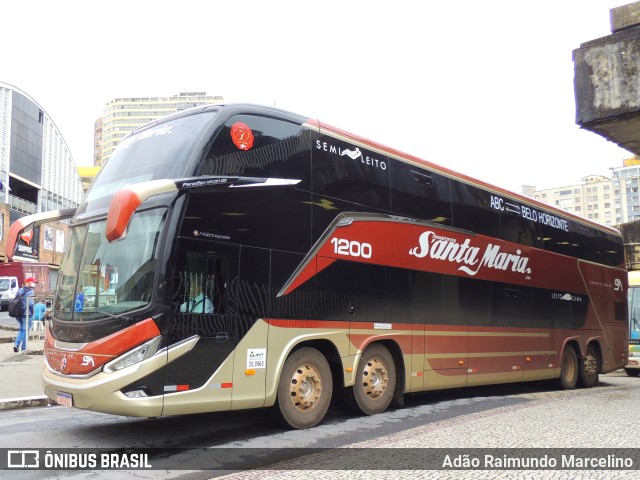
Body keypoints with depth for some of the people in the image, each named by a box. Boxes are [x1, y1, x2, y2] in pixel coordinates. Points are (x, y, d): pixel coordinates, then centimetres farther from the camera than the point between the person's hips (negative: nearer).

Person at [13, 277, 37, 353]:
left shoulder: (19, 291, 10)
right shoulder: (30, 292, -13)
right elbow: (30, 304, -20)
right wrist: (32, 312, -6)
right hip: (26, 314, -7)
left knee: (21, 330, 19)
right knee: (25, 331, 3)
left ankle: (16, 344, 4)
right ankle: (23, 348, 8)